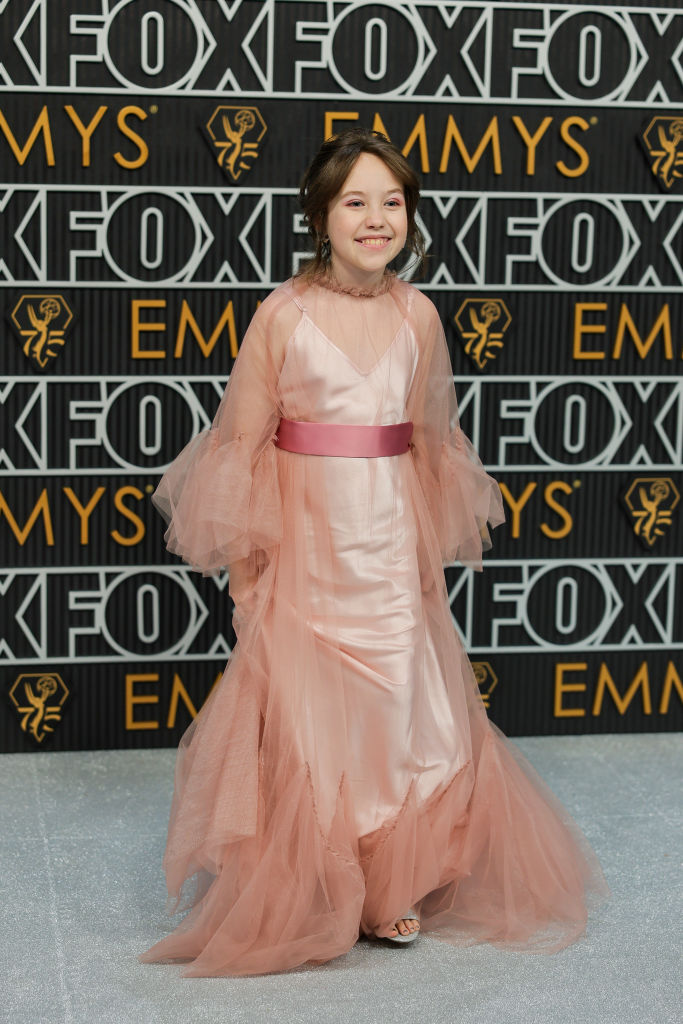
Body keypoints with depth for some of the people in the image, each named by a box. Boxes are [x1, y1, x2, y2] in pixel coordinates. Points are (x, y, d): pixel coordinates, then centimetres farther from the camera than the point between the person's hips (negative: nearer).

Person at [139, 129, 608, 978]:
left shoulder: (416, 315, 2)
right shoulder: (283, 313, -8)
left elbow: (428, 438, 11)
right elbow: (245, 440, -4)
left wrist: (433, 548, 12)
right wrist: (242, 556, -4)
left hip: (389, 537, 3)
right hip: (304, 535, -3)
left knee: (400, 702, 6)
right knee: (303, 710, 3)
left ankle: (394, 884, 24)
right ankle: (303, 896, 20)